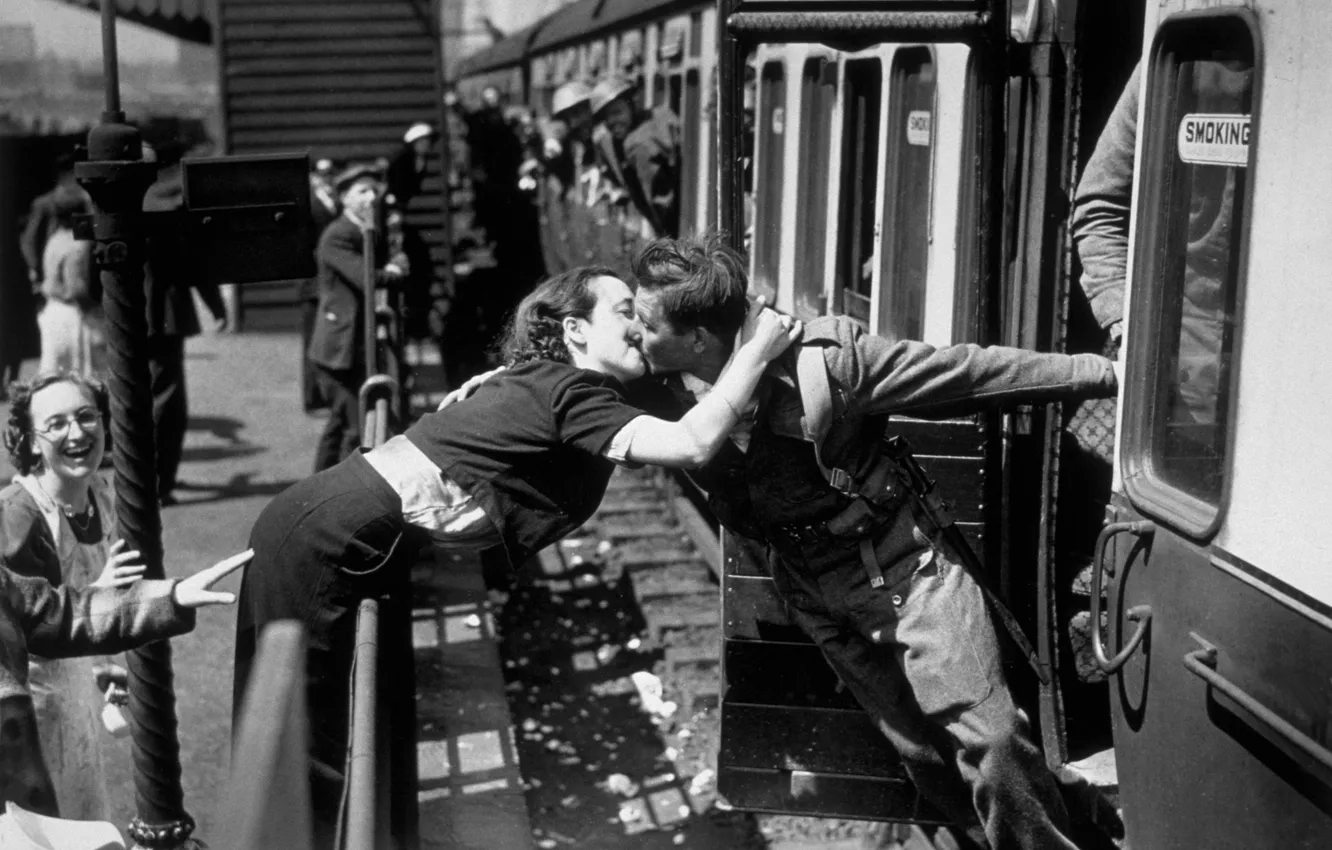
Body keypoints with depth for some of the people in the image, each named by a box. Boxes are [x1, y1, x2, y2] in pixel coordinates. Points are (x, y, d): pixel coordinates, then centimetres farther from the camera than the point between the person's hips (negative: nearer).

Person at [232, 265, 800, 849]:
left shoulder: (546, 386, 13)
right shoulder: (568, 393, -14)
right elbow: (692, 444, -24)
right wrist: (757, 349, -14)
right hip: (322, 535, -9)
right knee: (302, 752, -3)